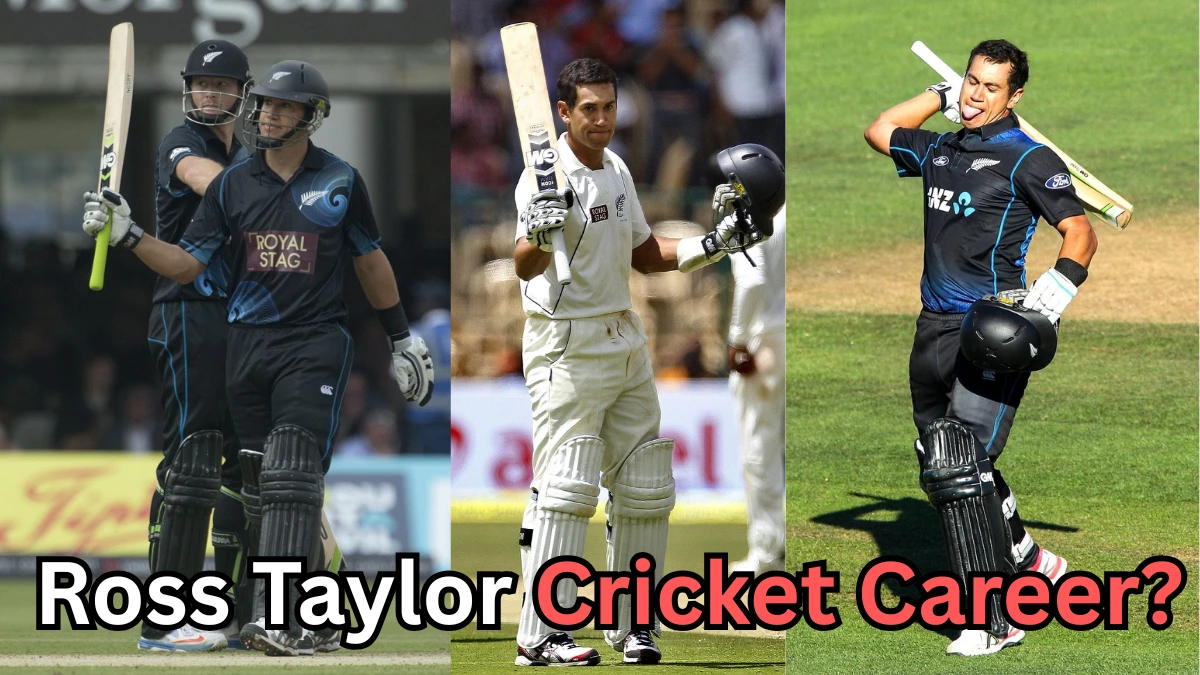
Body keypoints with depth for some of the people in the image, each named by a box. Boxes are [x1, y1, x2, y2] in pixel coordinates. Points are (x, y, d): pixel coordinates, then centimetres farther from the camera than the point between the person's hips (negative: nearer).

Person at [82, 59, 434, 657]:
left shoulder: (340, 182, 4)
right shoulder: (233, 184, 8)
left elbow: (370, 261, 15)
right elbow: (187, 265, 5)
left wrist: (402, 338, 18)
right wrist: (127, 235, -10)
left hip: (316, 344, -4)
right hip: (249, 344, 4)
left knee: (292, 474, -18)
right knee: (260, 485, 3)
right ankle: (308, 622, 11)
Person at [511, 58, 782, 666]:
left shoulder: (616, 170, 11)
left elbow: (644, 253, 22)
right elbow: (524, 267, -29)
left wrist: (717, 243, 12)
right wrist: (540, 234, -50)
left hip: (624, 341, 8)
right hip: (567, 347, -8)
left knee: (645, 490, 11)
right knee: (566, 489, -15)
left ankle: (630, 624, 23)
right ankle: (538, 636, -14)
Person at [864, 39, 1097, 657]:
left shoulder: (1027, 158, -5)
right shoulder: (939, 150, 16)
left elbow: (1080, 233, -9)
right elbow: (879, 131, 35)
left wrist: (1056, 288, -25)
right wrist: (942, 96, 25)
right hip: (935, 327, 8)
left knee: (964, 469, -17)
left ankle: (995, 619, -15)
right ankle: (1030, 564, 32)